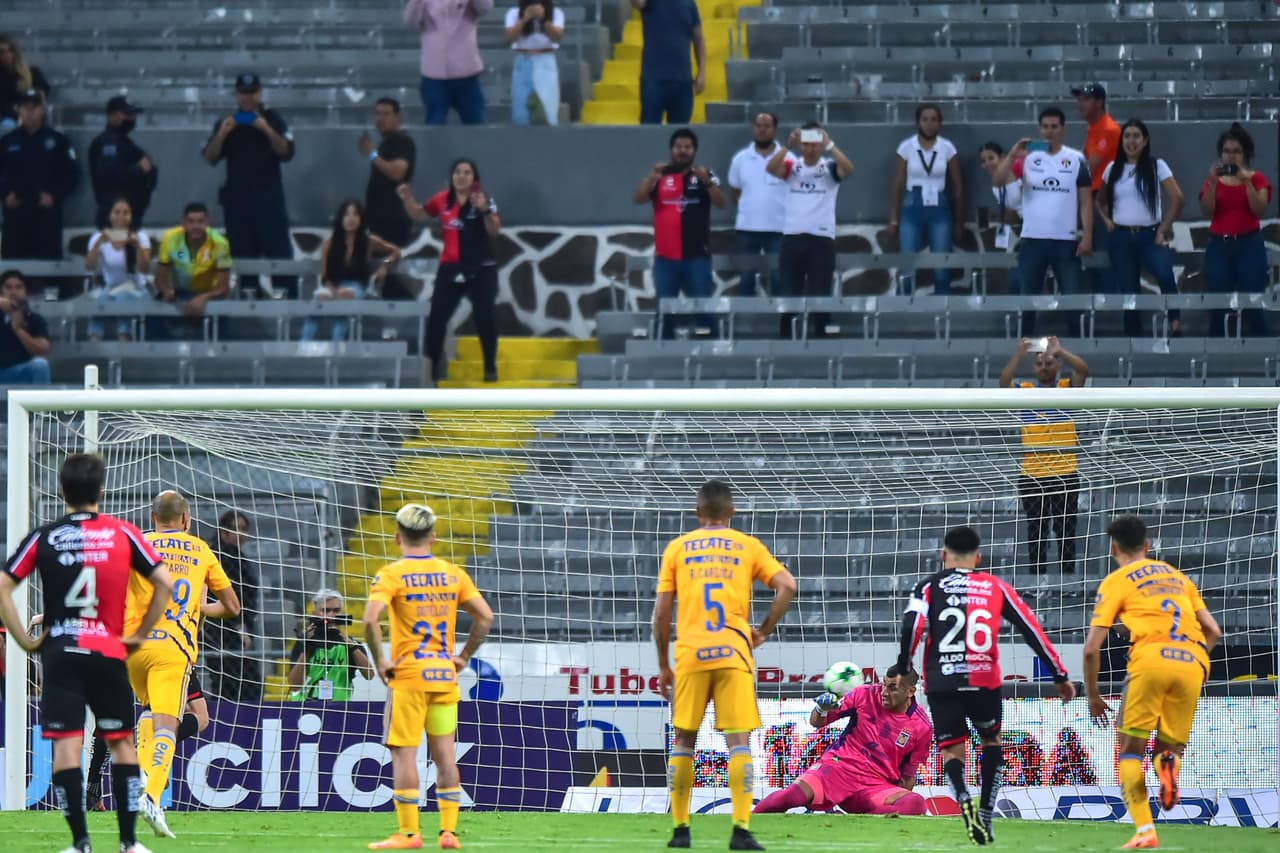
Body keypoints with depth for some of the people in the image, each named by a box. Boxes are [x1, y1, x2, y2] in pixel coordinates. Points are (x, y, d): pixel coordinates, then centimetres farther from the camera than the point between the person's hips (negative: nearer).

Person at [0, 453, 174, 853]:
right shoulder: (122, 534, 1)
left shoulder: (43, 537, 1)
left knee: (66, 745, -1)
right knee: (122, 742, 10)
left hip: (59, 652, 0)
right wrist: (139, 635, 6)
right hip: (108, 652, 0)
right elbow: (164, 584, -2)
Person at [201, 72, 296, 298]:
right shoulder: (226, 123, 11)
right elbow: (210, 159, 5)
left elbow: (287, 152, -4)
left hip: (269, 197, -2)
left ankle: (288, 297, -9)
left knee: (280, 253, -8)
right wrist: (222, 134, -11)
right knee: (243, 257, 3)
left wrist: (267, 131, -18)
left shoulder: (273, 120, 5)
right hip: (237, 198, 2)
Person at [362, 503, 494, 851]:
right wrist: (464, 657, 11)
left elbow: (370, 619, -20)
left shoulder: (391, 574, -6)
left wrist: (380, 661, -10)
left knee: (403, 753, 0)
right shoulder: (453, 574, 7)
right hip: (445, 675, 4)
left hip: (408, 675, -4)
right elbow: (485, 617, 5)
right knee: (444, 753, 8)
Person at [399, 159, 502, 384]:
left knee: (484, 317, -4)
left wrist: (485, 211, -36)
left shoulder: (484, 199, -10)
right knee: (436, 316, 0)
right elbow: (420, 214, 20)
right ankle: (433, 368, 13)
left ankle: (490, 368, 7)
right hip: (451, 268, 4)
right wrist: (408, 200, 1)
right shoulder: (442, 200, 2)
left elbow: (494, 231, -19)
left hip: (481, 269, -4)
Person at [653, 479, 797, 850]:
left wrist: (663, 666, 14)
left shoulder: (677, 548, 11)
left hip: (690, 654, 1)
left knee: (682, 740, 11)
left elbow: (661, 612, 6)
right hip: (734, 653, -1)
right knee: (739, 741, -3)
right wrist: (763, 632, 8)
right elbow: (787, 586, -3)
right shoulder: (748, 547, 10)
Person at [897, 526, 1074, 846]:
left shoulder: (929, 587, 9)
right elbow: (1032, 630, 11)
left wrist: (902, 673, -2)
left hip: (942, 684, -1)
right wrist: (1060, 676, 16)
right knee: (991, 741, 25)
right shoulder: (997, 587, 13)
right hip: (984, 681, 1)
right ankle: (985, 815, 14)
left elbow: (911, 628, -8)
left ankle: (964, 798, -26)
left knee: (952, 750, 6)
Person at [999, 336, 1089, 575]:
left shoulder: (1067, 387, 4)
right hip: (1032, 474, 1)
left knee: (1066, 529, 1)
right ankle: (1037, 576, 10)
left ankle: (1067, 574, 6)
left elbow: (1083, 370, -13)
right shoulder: (1025, 390, 5)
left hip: (1065, 473, -1)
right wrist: (1019, 354, -25)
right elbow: (1004, 382, -13)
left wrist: (1060, 351, -23)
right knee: (1036, 530, 5)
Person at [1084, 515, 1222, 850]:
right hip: (1192, 664, 4)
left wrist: (1093, 695, 17)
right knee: (1170, 745, 18)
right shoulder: (1177, 576, 26)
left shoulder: (1115, 582, 12)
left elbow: (1092, 648, 6)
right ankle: (1168, 762, -21)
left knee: (1129, 751, 7)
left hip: (1151, 659, -4)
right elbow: (1213, 631, 21)